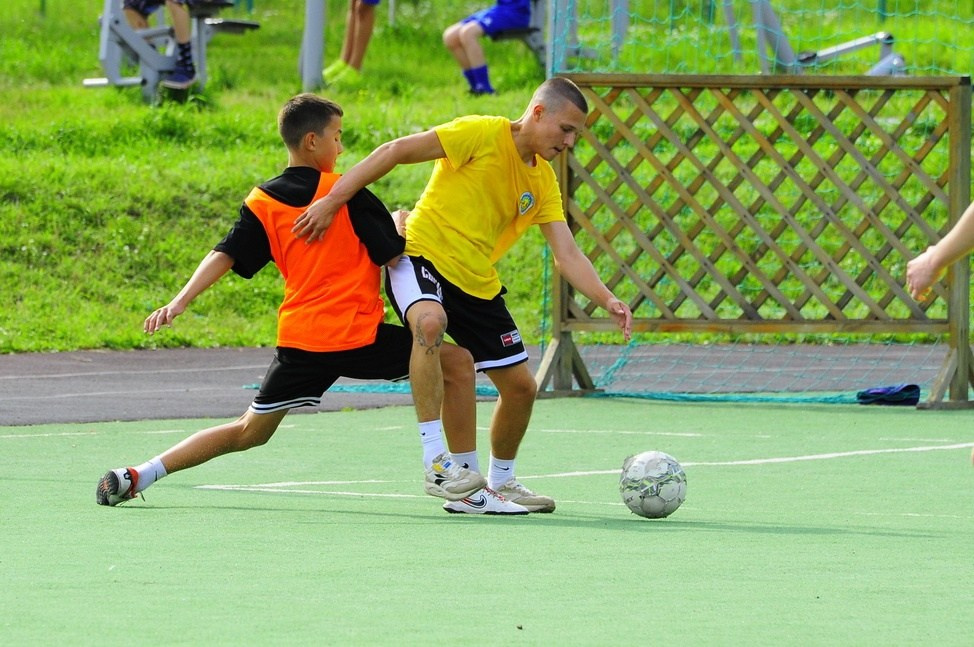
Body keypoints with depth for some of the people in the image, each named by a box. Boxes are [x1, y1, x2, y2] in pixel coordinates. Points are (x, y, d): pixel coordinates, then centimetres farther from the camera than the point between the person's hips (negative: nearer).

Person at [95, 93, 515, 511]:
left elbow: (225, 256, -2)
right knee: (457, 364, 7)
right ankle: (465, 479, 5)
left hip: (298, 341, 5)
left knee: (249, 431, 16)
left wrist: (179, 302, -5)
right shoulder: (347, 193, -4)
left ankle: (137, 476, 9)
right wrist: (402, 230, 19)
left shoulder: (261, 202, 7)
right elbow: (393, 256, -3)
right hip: (359, 336, -5)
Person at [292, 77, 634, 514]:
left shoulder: (543, 181, 9)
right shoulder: (482, 134, -11)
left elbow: (567, 255, 4)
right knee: (430, 322, -39)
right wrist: (333, 200, -17)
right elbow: (395, 151, -12)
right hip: (422, 256, -7)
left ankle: (501, 482, 31)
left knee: (520, 386, 6)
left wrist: (608, 301, -14)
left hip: (477, 285, 7)